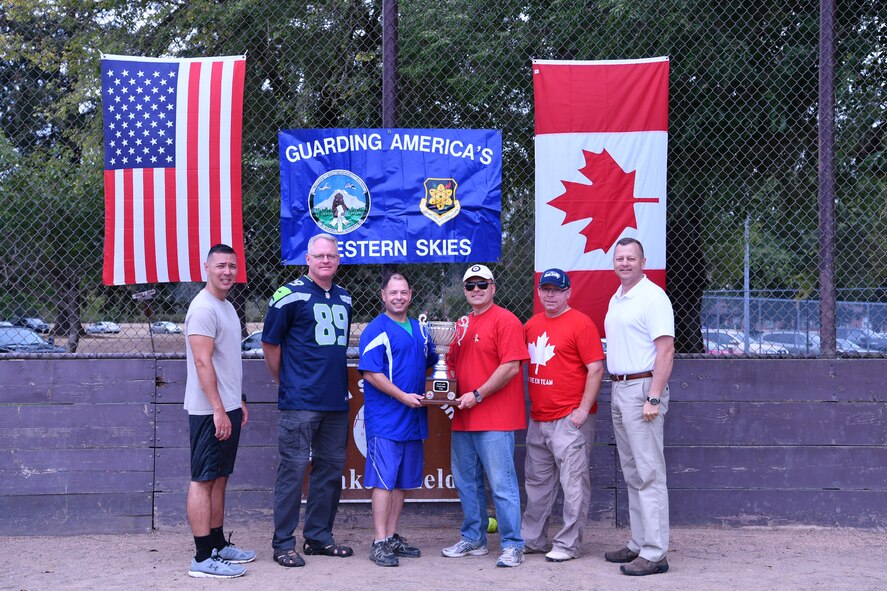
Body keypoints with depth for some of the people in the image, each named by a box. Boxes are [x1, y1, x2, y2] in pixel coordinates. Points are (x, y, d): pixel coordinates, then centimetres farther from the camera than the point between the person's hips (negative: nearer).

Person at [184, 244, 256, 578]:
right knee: (202, 480, -6)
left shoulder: (227, 307, 16)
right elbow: (202, 362, -20)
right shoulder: (203, 308, -14)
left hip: (228, 409, 10)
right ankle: (203, 558, -5)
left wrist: (239, 401, 22)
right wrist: (219, 410, -22)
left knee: (219, 478, 14)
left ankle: (218, 544, 22)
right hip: (210, 412, -10)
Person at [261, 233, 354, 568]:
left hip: (336, 401, 7)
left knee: (331, 468, 11)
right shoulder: (290, 295, -6)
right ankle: (283, 544, 1)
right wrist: (285, 382, 3)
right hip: (300, 402, -7)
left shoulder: (344, 298, 14)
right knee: (293, 468, -5)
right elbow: (269, 343, -2)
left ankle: (319, 536, 22)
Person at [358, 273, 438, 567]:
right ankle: (380, 543, -4)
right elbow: (371, 373, -14)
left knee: (402, 480, 12)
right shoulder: (376, 330, -8)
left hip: (413, 418, 7)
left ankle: (393, 537, 20)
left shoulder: (419, 329, 15)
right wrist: (403, 396, -18)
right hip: (385, 418, -7)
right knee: (383, 480, -7)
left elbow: (430, 364, 28)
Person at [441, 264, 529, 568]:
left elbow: (511, 367, -16)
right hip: (463, 419, 8)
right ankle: (473, 540, 27)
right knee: (467, 483, 15)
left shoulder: (505, 320, -8)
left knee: (502, 485, -5)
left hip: (495, 420, -8)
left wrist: (477, 395, -16)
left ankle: (512, 546, 2)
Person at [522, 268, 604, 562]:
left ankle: (568, 544, 4)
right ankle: (531, 539, 26)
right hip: (537, 418, 8)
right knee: (537, 483, 16)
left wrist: (584, 409, -16)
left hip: (570, 419, -8)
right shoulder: (532, 324, 13)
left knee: (573, 483, -3)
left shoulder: (580, 323, -8)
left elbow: (596, 369, -12)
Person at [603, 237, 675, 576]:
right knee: (632, 473, 14)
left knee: (649, 473, -8)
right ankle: (638, 544, 22)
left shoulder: (653, 297, -11)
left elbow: (666, 350, -17)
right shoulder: (615, 300, 16)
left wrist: (654, 399, -22)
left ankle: (654, 554, -6)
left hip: (642, 387, -9)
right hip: (619, 389, 9)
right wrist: (617, 391, 15)